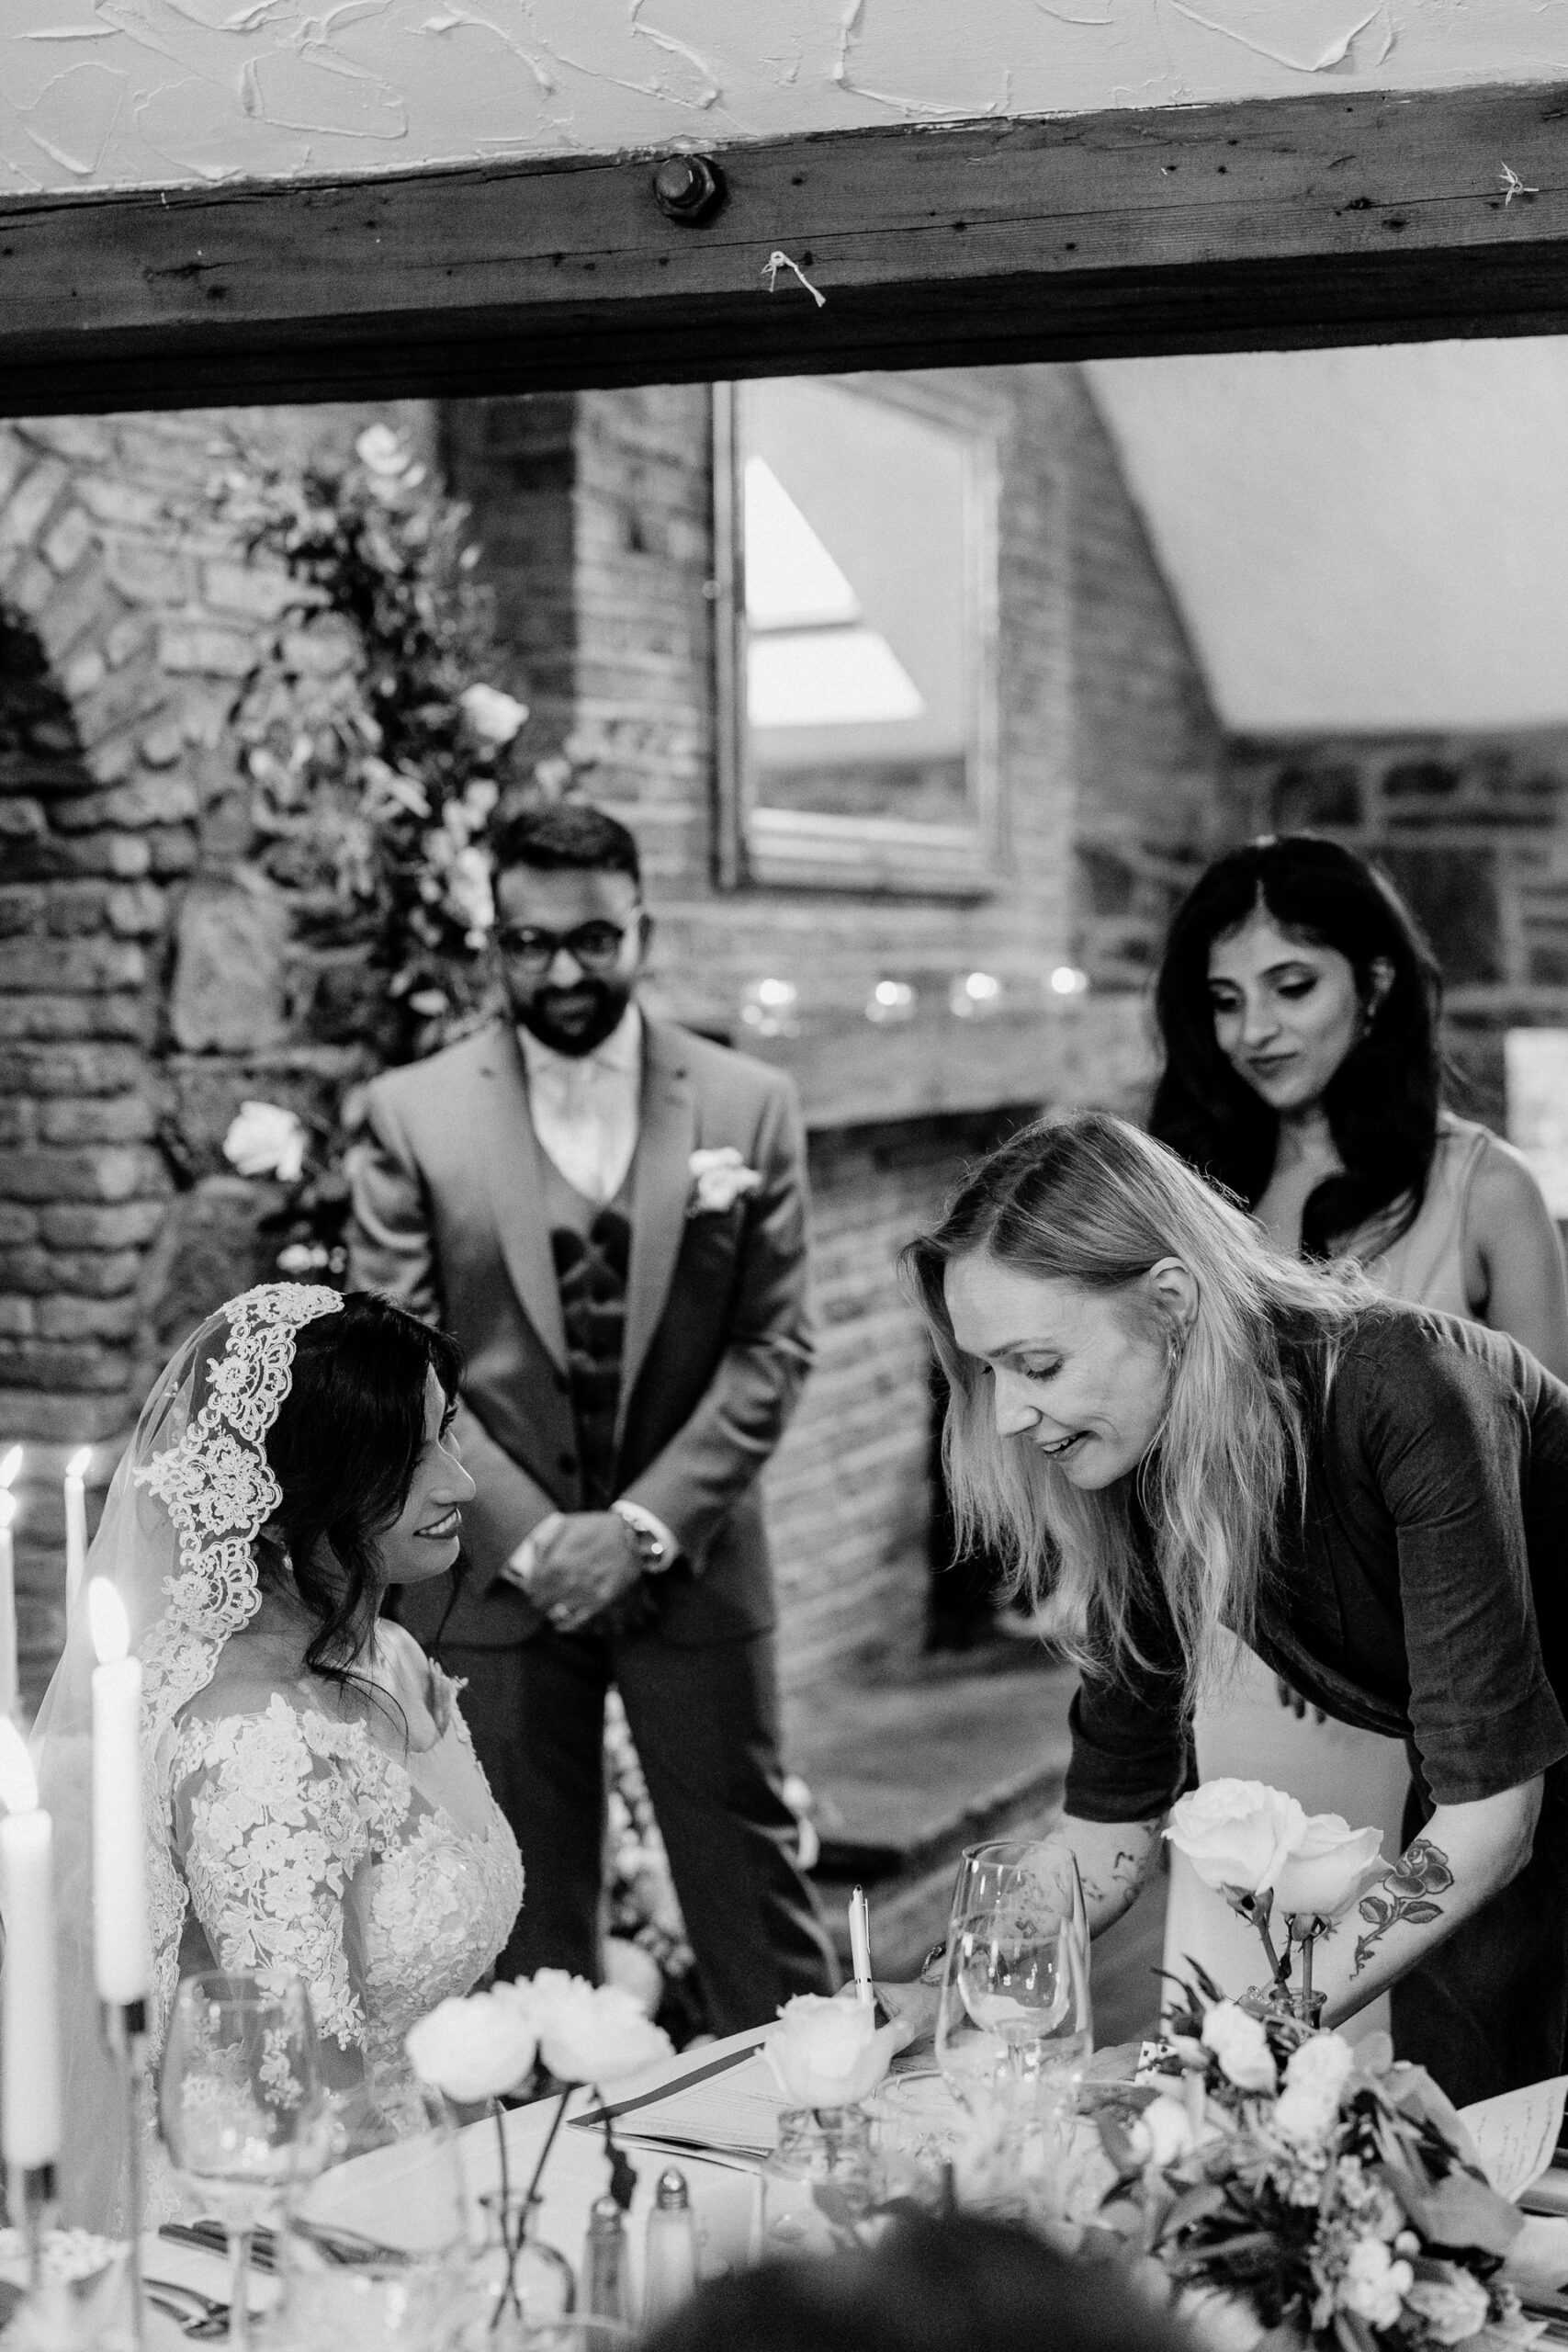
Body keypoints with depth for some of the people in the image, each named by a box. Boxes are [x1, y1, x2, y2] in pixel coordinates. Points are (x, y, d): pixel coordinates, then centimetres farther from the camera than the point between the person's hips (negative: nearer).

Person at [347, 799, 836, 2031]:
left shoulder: (749, 1105, 1)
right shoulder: (413, 1116, -1)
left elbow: (772, 1348, -2)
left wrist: (645, 1526, -12)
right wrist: (530, 1537, -12)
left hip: (693, 1566, 0)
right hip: (493, 1577, 0)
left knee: (749, 1882, 8)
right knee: (527, 1915, 9)